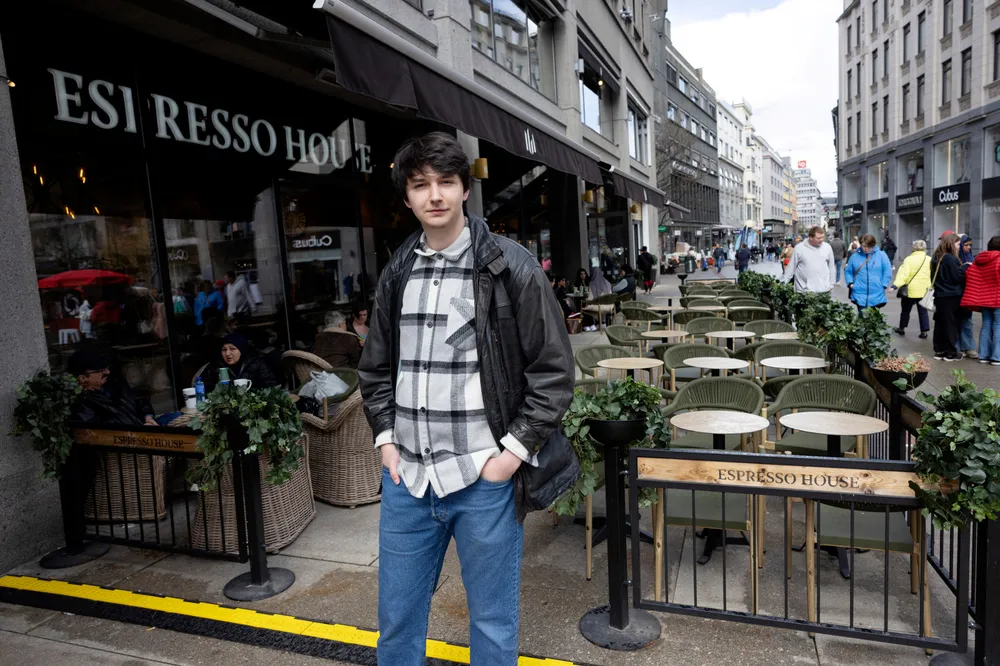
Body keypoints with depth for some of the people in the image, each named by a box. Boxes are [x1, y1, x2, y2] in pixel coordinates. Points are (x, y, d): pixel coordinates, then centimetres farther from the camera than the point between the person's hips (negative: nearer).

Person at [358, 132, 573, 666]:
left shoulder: (511, 267, -8)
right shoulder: (397, 273, 7)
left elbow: (553, 371, -7)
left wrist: (513, 453, -11)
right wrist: (386, 439, 5)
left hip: (483, 480, -4)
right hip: (406, 479, 4)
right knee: (397, 620, 19)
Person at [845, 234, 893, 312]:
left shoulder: (881, 255, 1)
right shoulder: (855, 256, 5)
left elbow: (887, 272, 0)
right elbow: (848, 272, 13)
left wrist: (884, 285, -6)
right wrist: (850, 283, -1)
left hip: (876, 295, 0)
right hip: (860, 295, 0)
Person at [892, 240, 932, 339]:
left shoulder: (909, 259, -12)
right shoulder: (929, 260, 0)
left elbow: (903, 274, -21)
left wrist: (896, 285, -24)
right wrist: (931, 286, 16)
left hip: (910, 290, -3)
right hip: (924, 290, 3)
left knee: (906, 310, 13)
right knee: (923, 311, 9)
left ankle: (901, 329, 24)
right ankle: (924, 331, 6)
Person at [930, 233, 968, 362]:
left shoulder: (937, 258, 11)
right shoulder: (950, 259, -16)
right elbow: (958, 277, -16)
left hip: (939, 296, 8)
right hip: (952, 296, -8)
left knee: (940, 324, 11)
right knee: (952, 325, -1)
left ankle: (939, 351, 17)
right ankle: (951, 353, 4)